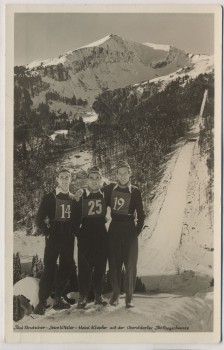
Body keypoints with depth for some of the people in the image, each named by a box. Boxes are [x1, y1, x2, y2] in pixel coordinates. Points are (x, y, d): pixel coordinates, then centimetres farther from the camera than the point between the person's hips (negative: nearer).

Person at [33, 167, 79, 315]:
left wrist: (73, 231, 4)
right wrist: (48, 233, -8)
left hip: (68, 240, 4)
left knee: (66, 268, 8)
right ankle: (42, 301, 1)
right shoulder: (49, 198, -2)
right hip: (53, 240, -4)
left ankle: (58, 298, 22)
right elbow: (40, 219, -3)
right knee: (49, 269, -7)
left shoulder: (74, 199, 9)